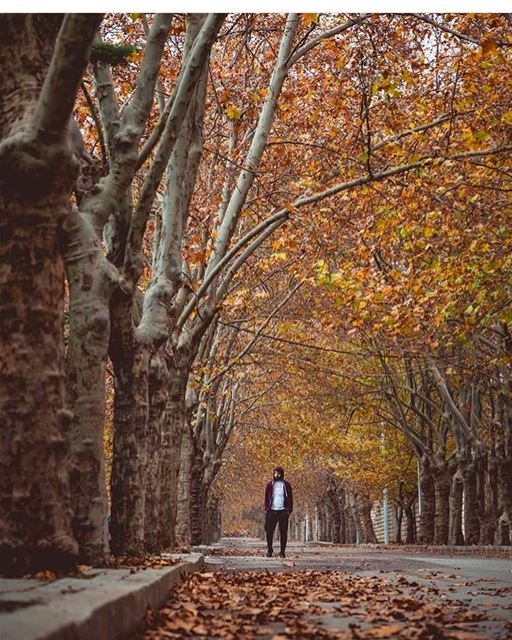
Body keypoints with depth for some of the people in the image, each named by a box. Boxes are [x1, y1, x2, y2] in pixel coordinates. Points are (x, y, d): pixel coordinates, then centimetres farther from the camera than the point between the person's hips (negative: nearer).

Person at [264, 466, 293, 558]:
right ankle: (269, 550, 9)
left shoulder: (286, 485, 7)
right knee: (269, 531, -4)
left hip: (283, 511, 0)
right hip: (272, 511, 0)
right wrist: (266, 509, -2)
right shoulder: (270, 485, 8)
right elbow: (266, 498, 10)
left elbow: (290, 498, 7)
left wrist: (289, 510, -3)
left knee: (283, 532, 0)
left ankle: (282, 551, 6)